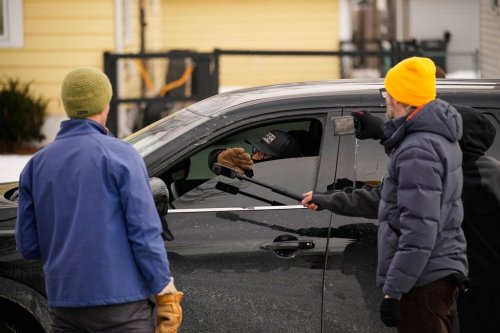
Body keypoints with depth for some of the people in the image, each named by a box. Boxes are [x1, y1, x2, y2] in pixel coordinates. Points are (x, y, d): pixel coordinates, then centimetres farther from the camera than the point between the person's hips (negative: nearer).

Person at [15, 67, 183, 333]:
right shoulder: (120, 155, -6)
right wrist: (166, 294, -5)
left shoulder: (37, 164, 9)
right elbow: (144, 233, -10)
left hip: (63, 303, 5)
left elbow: (27, 246, 9)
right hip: (120, 301, -5)